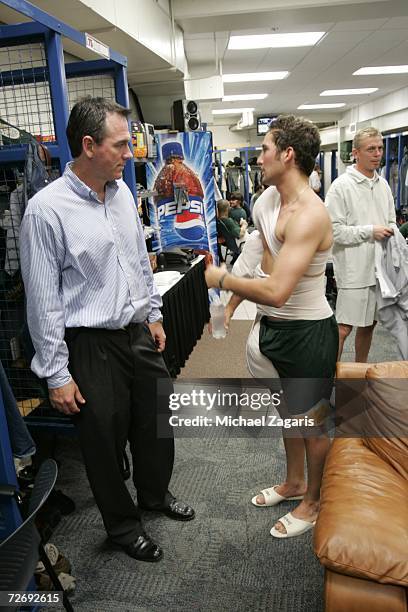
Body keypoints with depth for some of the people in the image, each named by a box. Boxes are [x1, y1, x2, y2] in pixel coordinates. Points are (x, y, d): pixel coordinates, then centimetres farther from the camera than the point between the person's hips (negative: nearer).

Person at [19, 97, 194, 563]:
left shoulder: (122, 192, 3)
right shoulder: (47, 209, -18)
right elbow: (43, 300, -16)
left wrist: (153, 315, 16)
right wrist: (56, 375, -13)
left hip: (139, 334, 7)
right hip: (92, 347, -6)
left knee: (155, 425, 21)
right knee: (105, 442, 13)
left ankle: (155, 493, 50)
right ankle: (122, 524, 39)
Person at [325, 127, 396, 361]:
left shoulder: (383, 184, 11)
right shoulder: (342, 186, -10)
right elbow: (333, 230, -16)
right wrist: (370, 231, -16)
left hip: (379, 268, 7)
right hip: (354, 270, -7)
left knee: (369, 324, 17)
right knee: (343, 327, -3)